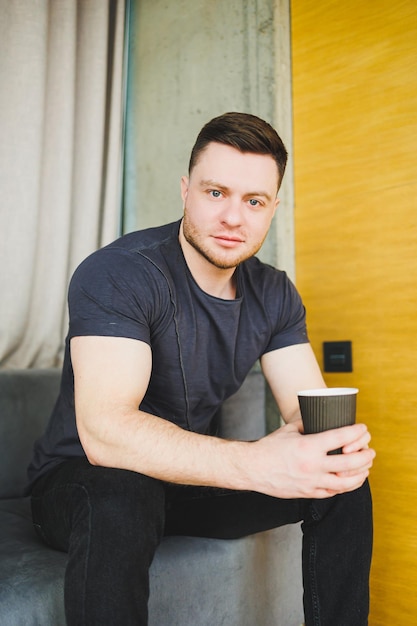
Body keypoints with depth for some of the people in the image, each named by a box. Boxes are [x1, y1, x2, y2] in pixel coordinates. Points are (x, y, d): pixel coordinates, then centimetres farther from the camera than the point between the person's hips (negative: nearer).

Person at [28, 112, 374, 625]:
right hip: (79, 479, -5)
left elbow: (305, 405, -5)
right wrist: (256, 462, -46)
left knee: (345, 484, -5)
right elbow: (104, 429, -35)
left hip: (188, 477, 6)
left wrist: (338, 440, -30)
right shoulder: (117, 274, -24)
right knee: (120, 504, -40)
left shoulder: (274, 294, -2)